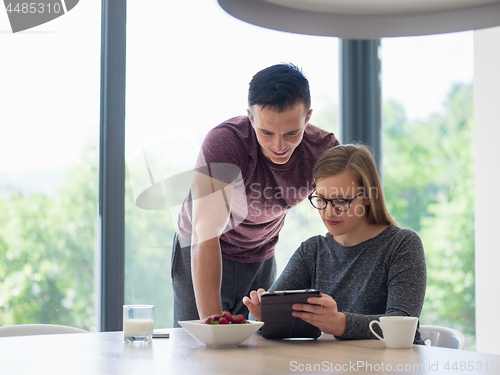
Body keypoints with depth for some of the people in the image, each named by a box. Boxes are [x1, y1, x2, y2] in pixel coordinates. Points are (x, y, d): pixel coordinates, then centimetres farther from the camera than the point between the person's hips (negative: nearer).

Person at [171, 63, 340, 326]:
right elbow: (206, 236, -41)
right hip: (203, 256, -3)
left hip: (263, 255, 4)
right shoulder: (223, 143, -34)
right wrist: (211, 320, -50)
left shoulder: (324, 149, -20)